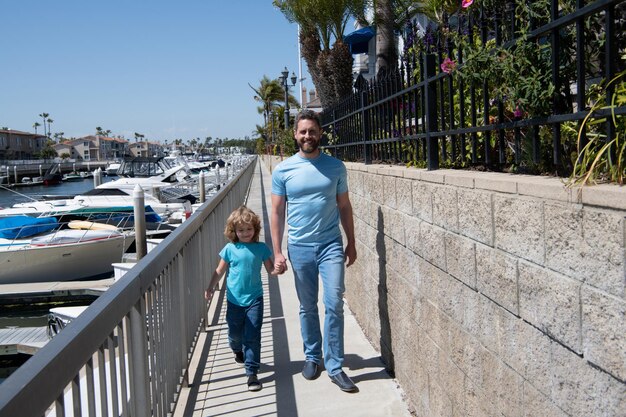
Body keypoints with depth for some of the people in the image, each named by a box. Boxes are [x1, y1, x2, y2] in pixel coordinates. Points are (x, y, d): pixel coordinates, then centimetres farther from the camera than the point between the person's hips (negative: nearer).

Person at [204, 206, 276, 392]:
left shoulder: (261, 248, -3)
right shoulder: (230, 249, -3)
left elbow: (270, 270, 0)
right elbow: (220, 271, 6)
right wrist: (210, 287, 2)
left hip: (254, 299, -1)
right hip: (234, 299, 1)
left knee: (252, 335, -6)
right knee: (235, 332, 16)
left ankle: (252, 372, -1)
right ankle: (237, 350, 50)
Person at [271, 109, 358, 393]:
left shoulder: (336, 167, 2)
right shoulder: (283, 170, -1)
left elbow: (344, 207, 8)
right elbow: (277, 213, 1)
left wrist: (351, 244, 8)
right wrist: (277, 252, -3)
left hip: (331, 244, 0)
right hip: (300, 247, 0)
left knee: (334, 304, -5)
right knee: (307, 307, 12)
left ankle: (335, 367, 5)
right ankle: (312, 357, 30)